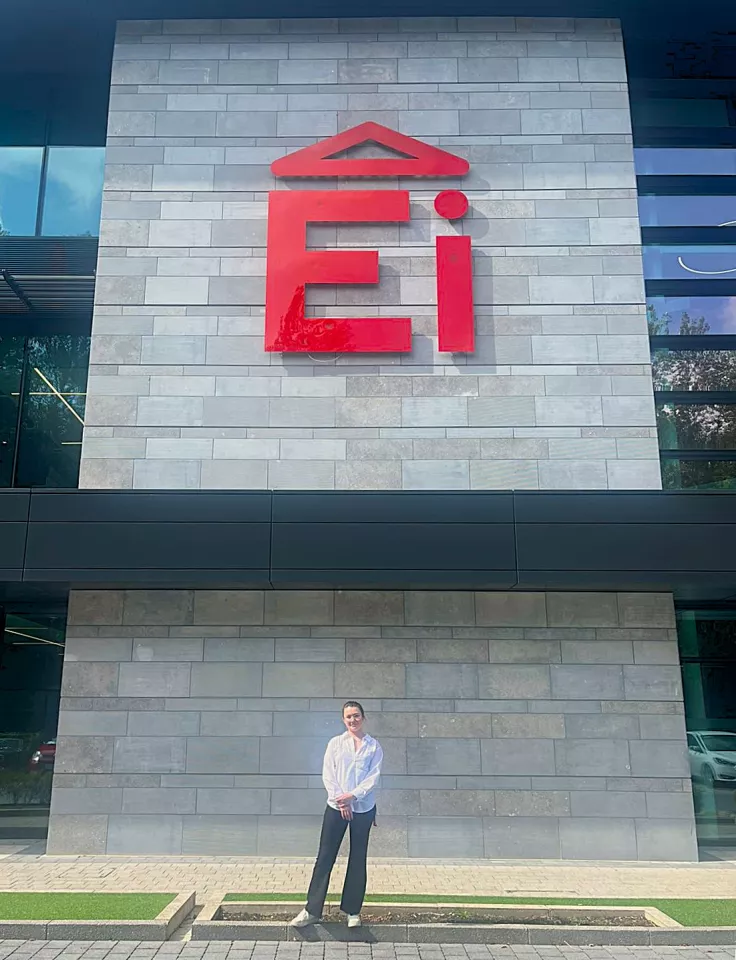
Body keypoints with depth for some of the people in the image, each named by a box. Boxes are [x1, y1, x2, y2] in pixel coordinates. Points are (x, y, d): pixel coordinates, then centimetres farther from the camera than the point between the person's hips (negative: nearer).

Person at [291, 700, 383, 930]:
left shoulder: (373, 746, 1)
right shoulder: (335, 743, 3)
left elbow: (373, 777, -6)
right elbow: (327, 775, -2)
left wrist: (352, 795, -17)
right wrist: (341, 802, -13)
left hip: (363, 809, 0)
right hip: (336, 807, 0)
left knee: (358, 859, 8)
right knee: (325, 857, 1)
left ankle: (353, 911, 19)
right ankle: (312, 910, 7)